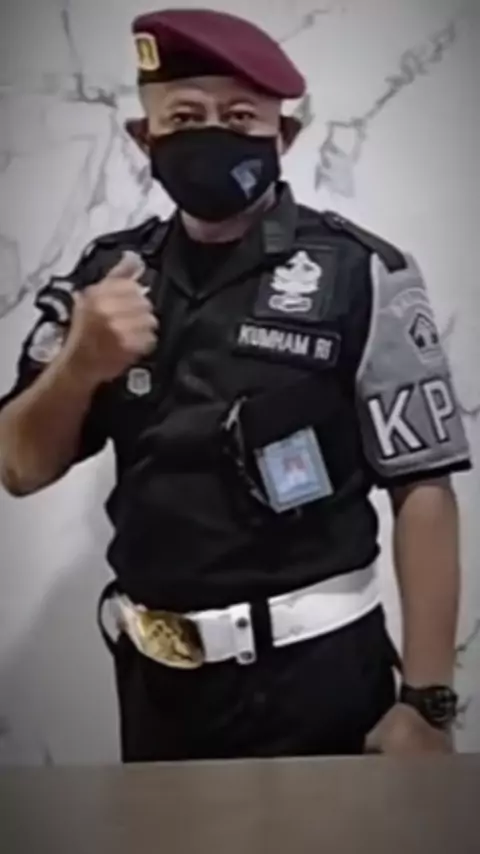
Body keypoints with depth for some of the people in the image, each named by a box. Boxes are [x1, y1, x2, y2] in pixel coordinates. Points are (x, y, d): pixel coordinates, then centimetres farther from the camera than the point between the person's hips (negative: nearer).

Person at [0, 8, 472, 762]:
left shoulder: (363, 278, -10)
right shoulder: (110, 275, 1)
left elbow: (422, 492, -10)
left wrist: (426, 700, -13)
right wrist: (79, 365, -17)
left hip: (314, 671, -4)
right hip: (155, 674, 4)